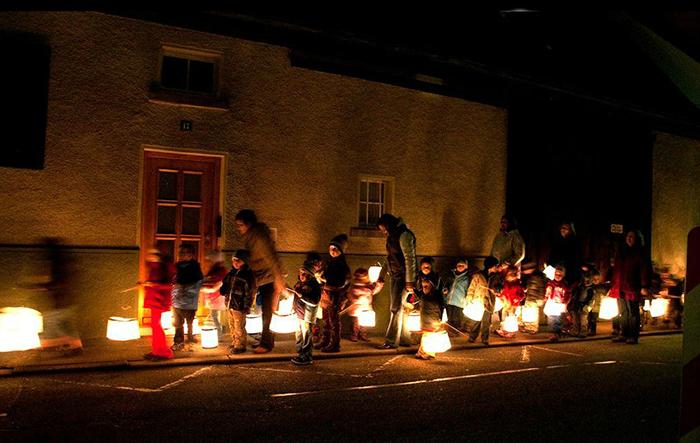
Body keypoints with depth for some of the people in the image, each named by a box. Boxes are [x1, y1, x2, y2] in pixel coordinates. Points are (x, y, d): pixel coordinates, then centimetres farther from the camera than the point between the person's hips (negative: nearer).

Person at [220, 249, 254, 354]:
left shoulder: (247, 275, -14)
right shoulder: (232, 273, 8)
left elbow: (250, 292, -15)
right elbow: (225, 285, 22)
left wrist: (247, 306, -16)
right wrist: (223, 290, 1)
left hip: (239, 306, -8)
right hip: (230, 305, 8)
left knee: (239, 327, 1)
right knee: (232, 326, 19)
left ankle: (240, 346, 14)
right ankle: (234, 343, 34)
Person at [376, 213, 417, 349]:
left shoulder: (404, 235, -14)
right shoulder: (392, 236, 14)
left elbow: (410, 259, -19)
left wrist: (409, 281, -21)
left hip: (403, 277, -9)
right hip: (395, 277, 9)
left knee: (396, 308, -8)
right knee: (397, 308, 11)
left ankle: (391, 341, -4)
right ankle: (404, 339, 19)